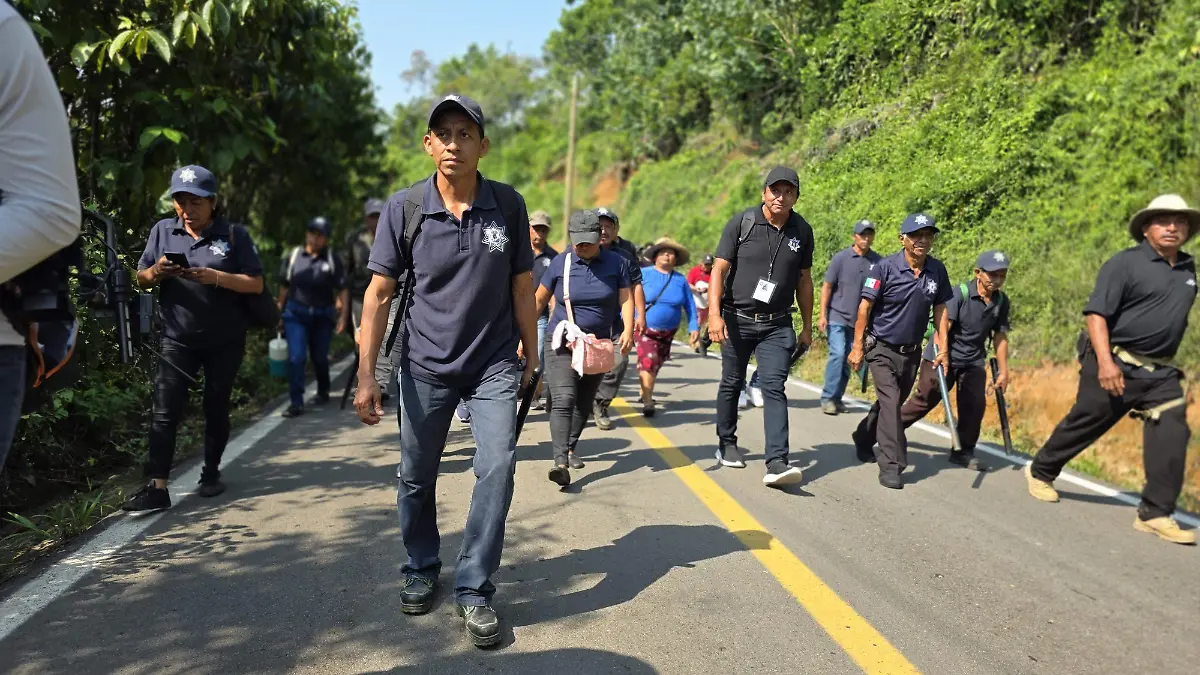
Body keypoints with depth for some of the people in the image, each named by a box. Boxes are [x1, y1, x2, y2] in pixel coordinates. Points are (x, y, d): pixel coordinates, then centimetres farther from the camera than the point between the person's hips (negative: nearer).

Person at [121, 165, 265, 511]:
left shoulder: (234, 235, -3)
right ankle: (157, 487, -6)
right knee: (164, 411, -7)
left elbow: (256, 284, -8)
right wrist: (157, 272, -14)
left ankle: (211, 473, 27)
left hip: (224, 341, -1)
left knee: (216, 408, 9)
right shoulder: (162, 230, 4)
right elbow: (141, 279, 9)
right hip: (177, 339, 1)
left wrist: (216, 278, -23)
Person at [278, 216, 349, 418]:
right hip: (296, 314, 0)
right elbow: (284, 287, 8)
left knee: (320, 357, 11)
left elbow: (342, 289, -4)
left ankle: (323, 393, 35)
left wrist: (344, 316, -10)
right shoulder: (293, 256, 0)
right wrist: (280, 311, 11)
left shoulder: (332, 260, -4)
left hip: (323, 316, 0)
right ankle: (296, 403, -6)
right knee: (296, 357, -10)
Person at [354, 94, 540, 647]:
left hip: (494, 365, 0)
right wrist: (366, 374, -12)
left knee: (497, 466, -13)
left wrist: (531, 357, 6)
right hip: (425, 366, 1)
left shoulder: (508, 205, -5)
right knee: (415, 478, 10)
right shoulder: (404, 208, -8)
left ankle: (474, 590, 2)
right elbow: (378, 293, -7)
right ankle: (421, 571, 34)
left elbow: (521, 287, 2)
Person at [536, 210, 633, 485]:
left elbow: (625, 299, -2)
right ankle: (560, 460, -25)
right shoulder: (561, 263, -2)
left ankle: (570, 448, 30)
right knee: (563, 399, -17)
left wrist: (628, 330, -18)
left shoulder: (616, 262, 0)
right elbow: (539, 300, 5)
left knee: (584, 401, 13)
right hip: (562, 342, -2)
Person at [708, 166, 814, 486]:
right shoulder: (741, 223, -6)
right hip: (737, 319, -1)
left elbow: (803, 280, 12)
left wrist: (807, 326, 14)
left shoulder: (802, 231, 3)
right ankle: (727, 444, 32)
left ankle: (777, 462, -15)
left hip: (777, 325, 1)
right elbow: (719, 269, -9)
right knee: (732, 384, 12)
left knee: (774, 387, -10)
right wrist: (714, 314, -20)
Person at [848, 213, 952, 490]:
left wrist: (943, 349, 3)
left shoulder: (937, 270, -1)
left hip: (912, 352, 5)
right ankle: (891, 466, -12)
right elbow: (864, 308, -11)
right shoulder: (885, 268, -14)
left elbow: (940, 310, 8)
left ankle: (863, 438, 42)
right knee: (890, 402, -15)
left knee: (893, 402, 18)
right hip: (882, 348, -5)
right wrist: (857, 347, -13)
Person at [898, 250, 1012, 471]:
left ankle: (964, 451, 15)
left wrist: (1003, 371, 8)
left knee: (975, 405, -1)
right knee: (924, 400, 1)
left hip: (974, 362, 5)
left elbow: (1000, 337, 7)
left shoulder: (1001, 302, 0)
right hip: (944, 357, -5)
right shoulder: (959, 293, -18)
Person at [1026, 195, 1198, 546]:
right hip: (1117, 366, -6)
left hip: (1161, 372, 6)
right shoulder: (1125, 263, -10)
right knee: (1083, 424, 5)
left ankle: (1155, 514, 0)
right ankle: (1040, 472, 27)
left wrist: (1167, 362, 20)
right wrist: (1105, 361, -26)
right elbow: (1096, 313, -16)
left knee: (1171, 435, -6)